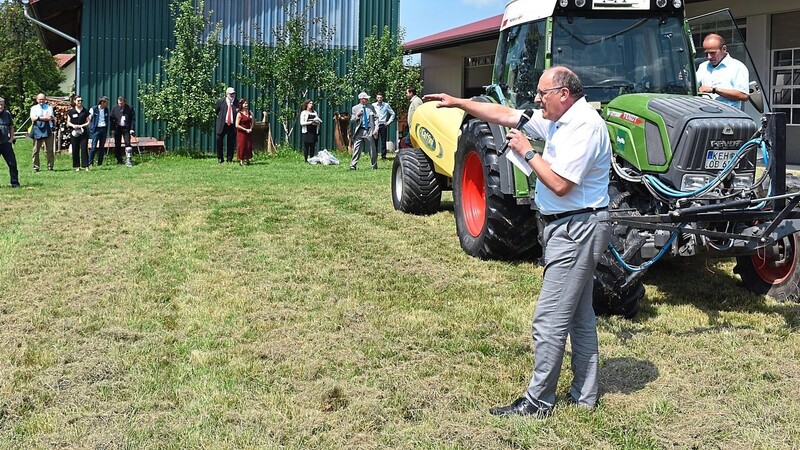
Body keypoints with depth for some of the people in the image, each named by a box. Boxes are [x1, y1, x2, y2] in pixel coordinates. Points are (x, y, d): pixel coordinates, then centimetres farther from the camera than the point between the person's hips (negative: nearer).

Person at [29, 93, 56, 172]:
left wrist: (38, 118, -4)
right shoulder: (34, 108, 12)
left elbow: (49, 118, -6)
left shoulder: (49, 108, 9)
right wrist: (45, 117, -5)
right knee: (36, 150, 0)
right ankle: (36, 167, 6)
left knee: (49, 150, -1)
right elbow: (33, 118, -3)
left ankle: (50, 166, 5)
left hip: (47, 130, -1)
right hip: (37, 130, 1)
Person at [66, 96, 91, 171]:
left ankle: (86, 166, -4)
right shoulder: (71, 111, 6)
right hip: (74, 133, 1)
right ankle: (77, 166, 12)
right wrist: (73, 125, -12)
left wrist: (82, 125, -10)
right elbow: (68, 122, 8)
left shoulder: (85, 111, 5)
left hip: (83, 132, -1)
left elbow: (88, 121, 5)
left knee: (84, 149, -7)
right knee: (75, 150, 4)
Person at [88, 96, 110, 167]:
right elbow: (89, 119, -2)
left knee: (102, 147, 6)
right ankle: (90, 163, -1)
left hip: (104, 129, 5)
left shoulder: (106, 110, 10)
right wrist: (90, 128, -3)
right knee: (94, 147, -8)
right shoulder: (94, 109, -6)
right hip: (96, 129, -5)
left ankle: (100, 163, 12)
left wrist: (107, 128, 12)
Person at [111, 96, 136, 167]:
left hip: (126, 128, -2)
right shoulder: (114, 108, 4)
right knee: (117, 145, 6)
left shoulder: (130, 108, -1)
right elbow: (112, 119, 5)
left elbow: (133, 118, 0)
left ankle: (128, 160, -9)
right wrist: (113, 128, -4)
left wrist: (132, 129, -8)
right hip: (117, 128, 2)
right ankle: (119, 160, 16)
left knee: (128, 143, -11)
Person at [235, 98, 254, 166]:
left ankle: (247, 159, 15)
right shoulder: (239, 114, -10)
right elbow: (237, 125, -12)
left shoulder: (249, 113, 6)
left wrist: (250, 129, -2)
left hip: (248, 132, 5)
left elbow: (252, 122, 16)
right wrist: (245, 129, -13)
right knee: (242, 146, -3)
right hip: (241, 132, -5)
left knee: (249, 146, 4)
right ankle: (241, 161, 5)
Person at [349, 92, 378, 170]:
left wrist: (376, 128, -5)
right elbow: (351, 120, 5)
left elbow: (376, 118, 7)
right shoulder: (355, 108, 5)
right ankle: (353, 165, -4)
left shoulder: (371, 107, 8)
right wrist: (357, 115, -12)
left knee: (373, 150, 5)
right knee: (356, 149, -7)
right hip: (360, 131, -1)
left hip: (370, 131, 1)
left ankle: (374, 166, 16)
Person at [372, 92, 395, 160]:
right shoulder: (373, 105, 4)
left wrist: (389, 122, 4)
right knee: (375, 141, 0)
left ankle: (383, 155, 6)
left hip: (383, 125, -1)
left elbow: (393, 114, 9)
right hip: (375, 125, 1)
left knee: (383, 141, 1)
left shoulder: (386, 105, 3)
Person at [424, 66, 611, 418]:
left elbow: (560, 184, -25)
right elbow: (504, 115, 16)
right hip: (569, 228, 11)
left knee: (549, 320, -6)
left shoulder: (584, 125, -20)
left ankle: (537, 402, 2)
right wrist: (457, 103, 15)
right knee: (579, 315, 15)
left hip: (576, 229, -11)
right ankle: (584, 394, 25)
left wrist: (527, 152, -13)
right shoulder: (557, 120, 10)